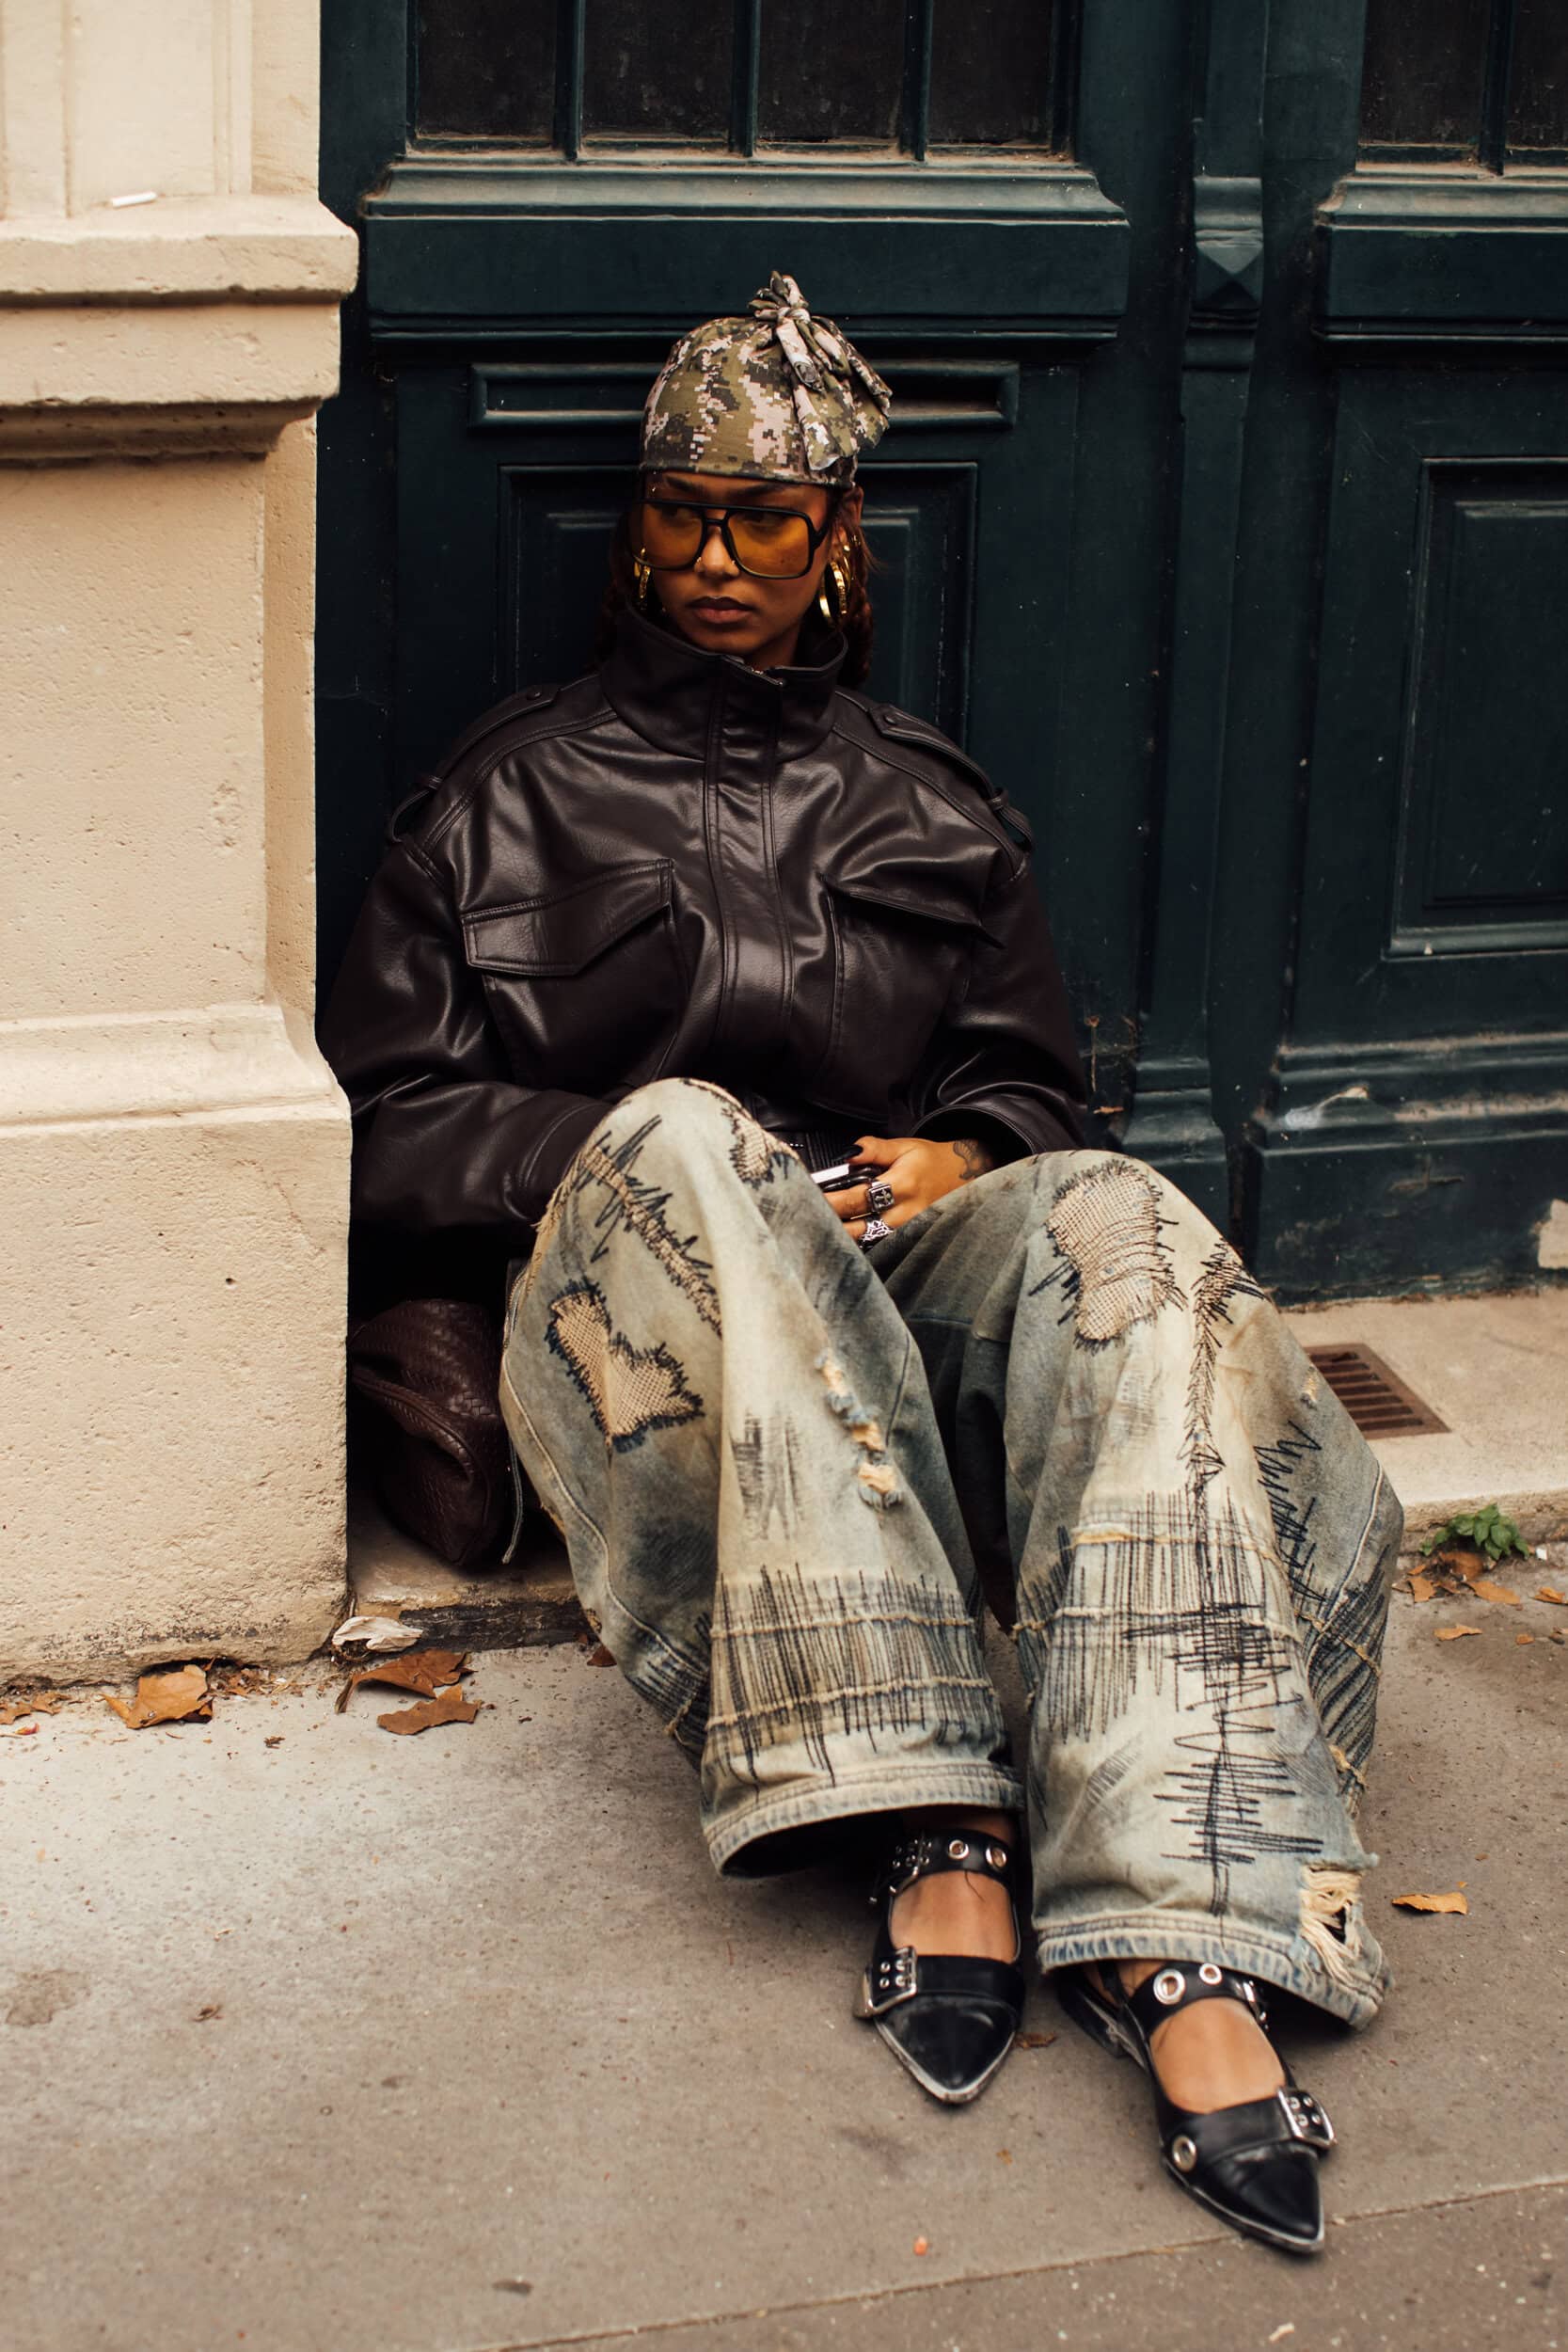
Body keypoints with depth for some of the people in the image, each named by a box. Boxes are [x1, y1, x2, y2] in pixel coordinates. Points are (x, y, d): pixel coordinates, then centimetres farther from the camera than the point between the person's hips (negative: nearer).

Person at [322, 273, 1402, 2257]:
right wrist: (613, 1157, -8)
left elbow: (1032, 1083, 24)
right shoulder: (521, 790, 17)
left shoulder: (928, 807, 24)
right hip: (636, 1289, -2)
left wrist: (961, 1157, -1)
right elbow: (383, 1113, 10)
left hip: (898, 1273, 2)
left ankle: (1181, 1939, -50)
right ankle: (938, 1819, -45)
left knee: (1120, 1235, -33)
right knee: (687, 1143, -38)